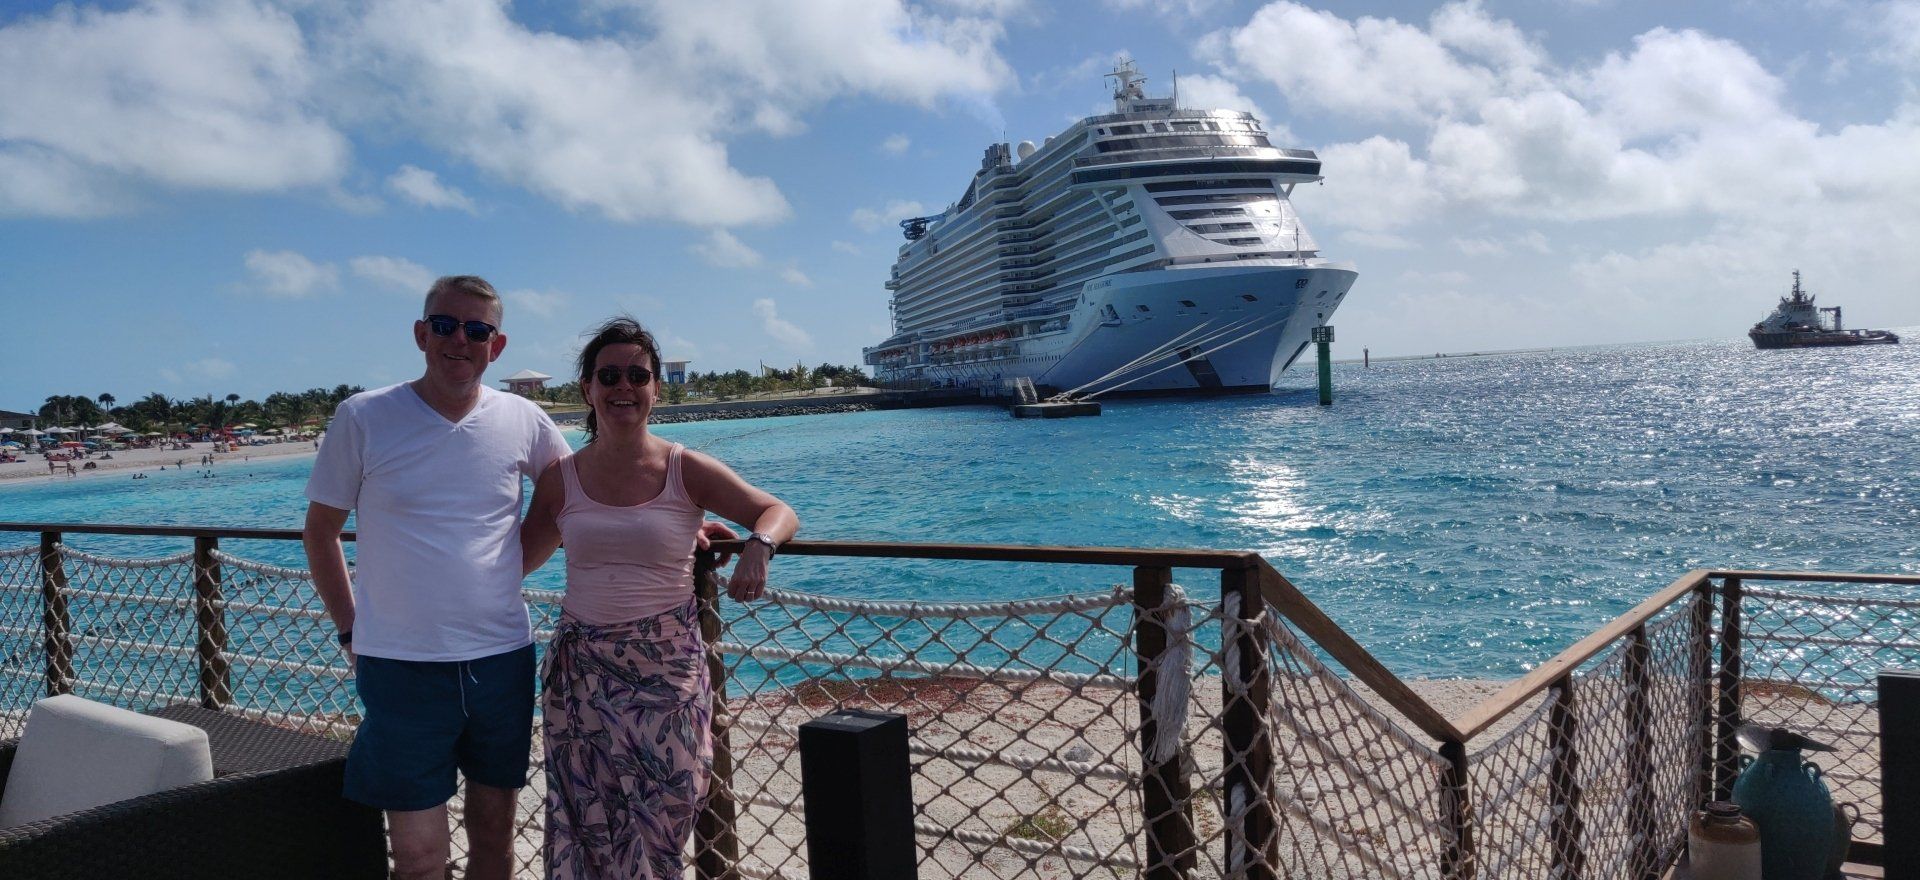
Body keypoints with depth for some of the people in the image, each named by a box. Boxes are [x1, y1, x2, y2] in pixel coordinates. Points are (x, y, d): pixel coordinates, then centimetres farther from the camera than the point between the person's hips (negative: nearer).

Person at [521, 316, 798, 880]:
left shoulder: (686, 471, -3)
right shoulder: (561, 478, 3)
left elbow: (777, 512, -2)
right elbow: (521, 558, 14)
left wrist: (758, 547, -21)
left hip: (667, 671, -1)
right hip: (583, 674, 2)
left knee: (659, 820, 3)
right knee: (589, 824, 7)